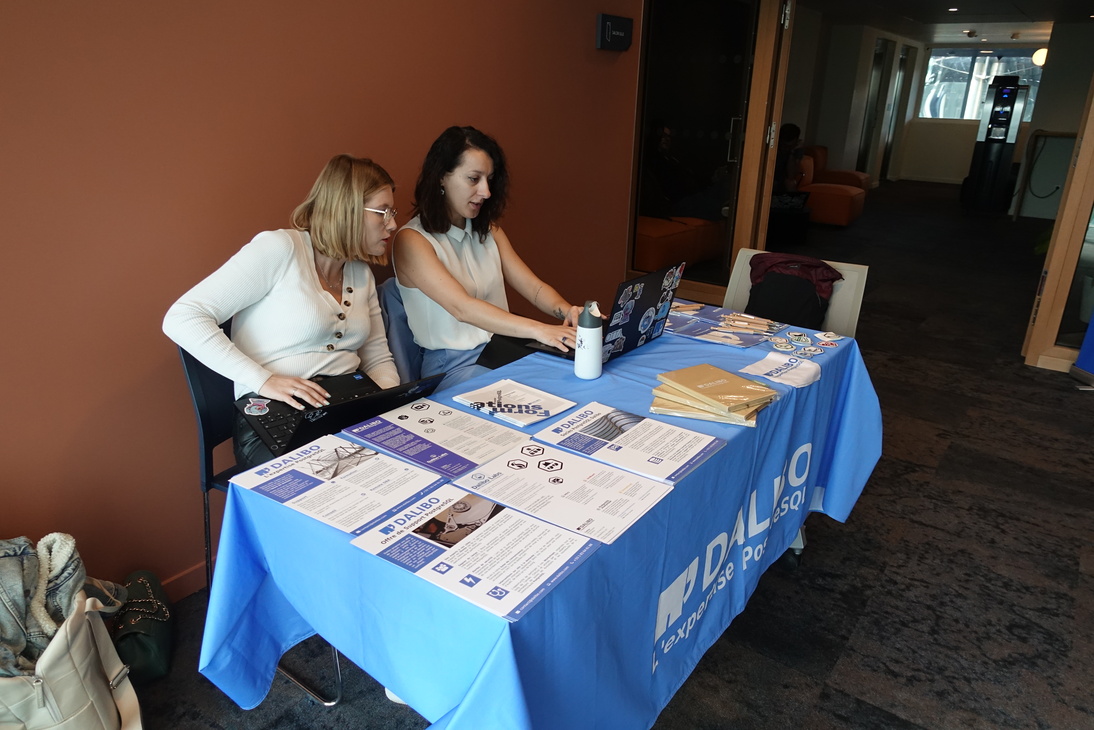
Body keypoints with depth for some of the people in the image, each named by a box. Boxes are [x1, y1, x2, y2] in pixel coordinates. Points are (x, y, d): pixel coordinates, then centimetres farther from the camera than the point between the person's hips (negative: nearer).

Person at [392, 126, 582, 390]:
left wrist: (566, 310, -16)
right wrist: (539, 330, -32)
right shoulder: (411, 240, -9)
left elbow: (533, 287, 8)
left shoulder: (488, 230, 14)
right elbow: (462, 308, -22)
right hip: (453, 368, -7)